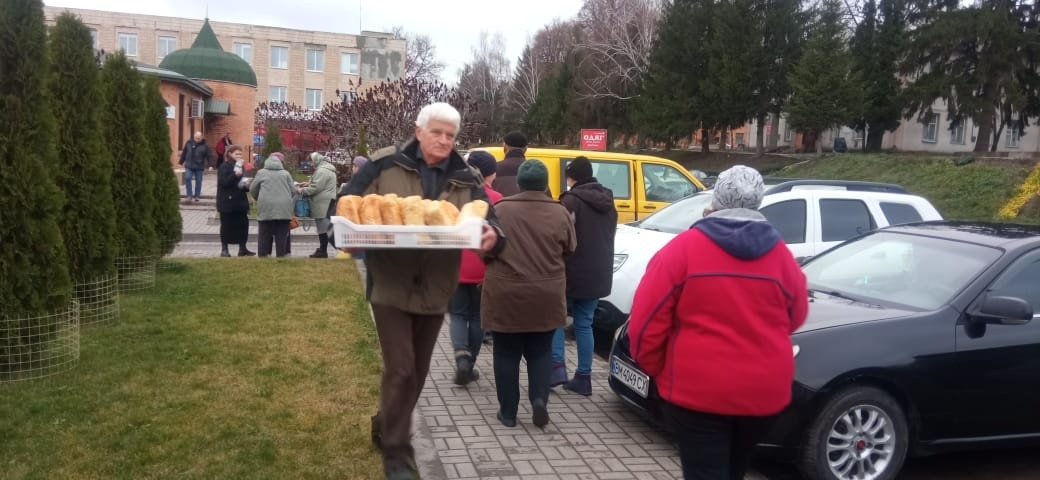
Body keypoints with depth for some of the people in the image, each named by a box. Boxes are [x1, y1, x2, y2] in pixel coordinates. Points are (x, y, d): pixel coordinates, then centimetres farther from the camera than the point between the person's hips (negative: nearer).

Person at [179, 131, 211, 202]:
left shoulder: (204, 145, -4)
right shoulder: (189, 143, 3)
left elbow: (209, 156, -5)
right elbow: (184, 153, 11)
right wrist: (182, 162, 14)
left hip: (199, 167, -1)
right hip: (189, 166, 1)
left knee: (198, 181, 5)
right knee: (187, 178, -12)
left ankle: (197, 196, 17)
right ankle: (189, 195, -5)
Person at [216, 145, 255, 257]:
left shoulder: (241, 167, 14)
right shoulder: (224, 167, -7)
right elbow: (223, 182, -19)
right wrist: (235, 175, -30)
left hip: (240, 201, 6)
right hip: (227, 202, -6)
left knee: (243, 224, 5)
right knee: (226, 226, 1)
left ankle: (242, 248, 12)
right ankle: (224, 249, 9)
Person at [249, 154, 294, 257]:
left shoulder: (261, 173, 9)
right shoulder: (286, 174, 13)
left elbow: (252, 190, 12)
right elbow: (292, 191, 10)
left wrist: (259, 200, 29)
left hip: (266, 207, -1)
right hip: (284, 208, 1)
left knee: (264, 234, 7)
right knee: (282, 235, 5)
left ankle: (263, 256, 9)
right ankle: (281, 255, 6)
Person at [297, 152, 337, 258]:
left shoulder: (322, 171, -15)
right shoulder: (327, 169, 19)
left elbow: (316, 188, -19)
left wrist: (302, 190, -7)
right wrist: (309, 184, 15)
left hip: (322, 204, -11)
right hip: (325, 204, 11)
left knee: (322, 227, -6)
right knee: (323, 226, 14)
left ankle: (323, 251, -2)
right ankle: (322, 249, 20)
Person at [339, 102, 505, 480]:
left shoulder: (465, 180, 3)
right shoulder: (385, 164, -4)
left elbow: (489, 224, -3)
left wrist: (492, 237, -26)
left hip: (434, 290, 4)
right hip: (391, 285, -4)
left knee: (417, 372, 16)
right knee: (400, 370, -6)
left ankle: (386, 429, 39)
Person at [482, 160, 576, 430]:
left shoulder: (500, 210, -5)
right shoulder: (560, 214, -1)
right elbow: (569, 251, 8)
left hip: (505, 296, -1)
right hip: (546, 297, 2)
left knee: (506, 353, 10)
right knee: (541, 352, 17)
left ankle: (508, 412, 15)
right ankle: (540, 399, 1)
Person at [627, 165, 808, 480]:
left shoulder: (684, 247, -8)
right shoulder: (780, 253, 3)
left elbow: (647, 319, -11)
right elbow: (795, 317, 15)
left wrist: (654, 368, 4)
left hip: (697, 390, -4)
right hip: (763, 391, 5)